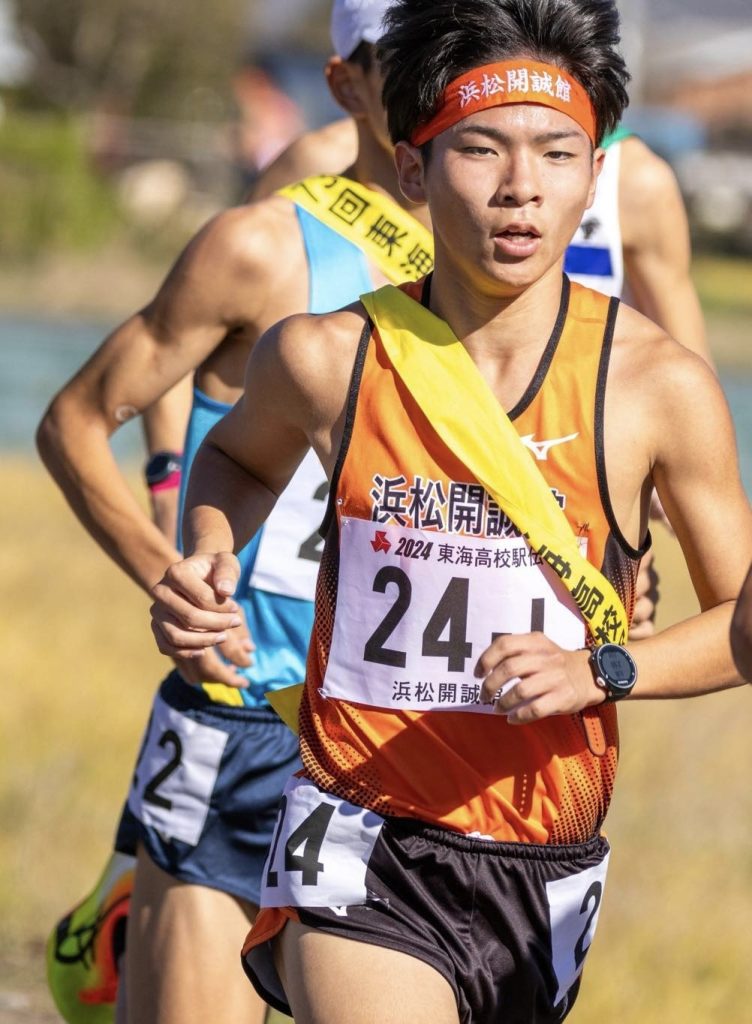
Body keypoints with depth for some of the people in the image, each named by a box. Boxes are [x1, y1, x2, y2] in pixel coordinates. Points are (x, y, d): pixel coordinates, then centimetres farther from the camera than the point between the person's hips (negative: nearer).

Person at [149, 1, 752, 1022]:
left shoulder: (659, 384, -7)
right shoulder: (327, 360, -4)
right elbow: (242, 456, 20)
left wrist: (598, 672, -14)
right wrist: (206, 564, 0)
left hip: (545, 868, 2)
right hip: (359, 849, -2)